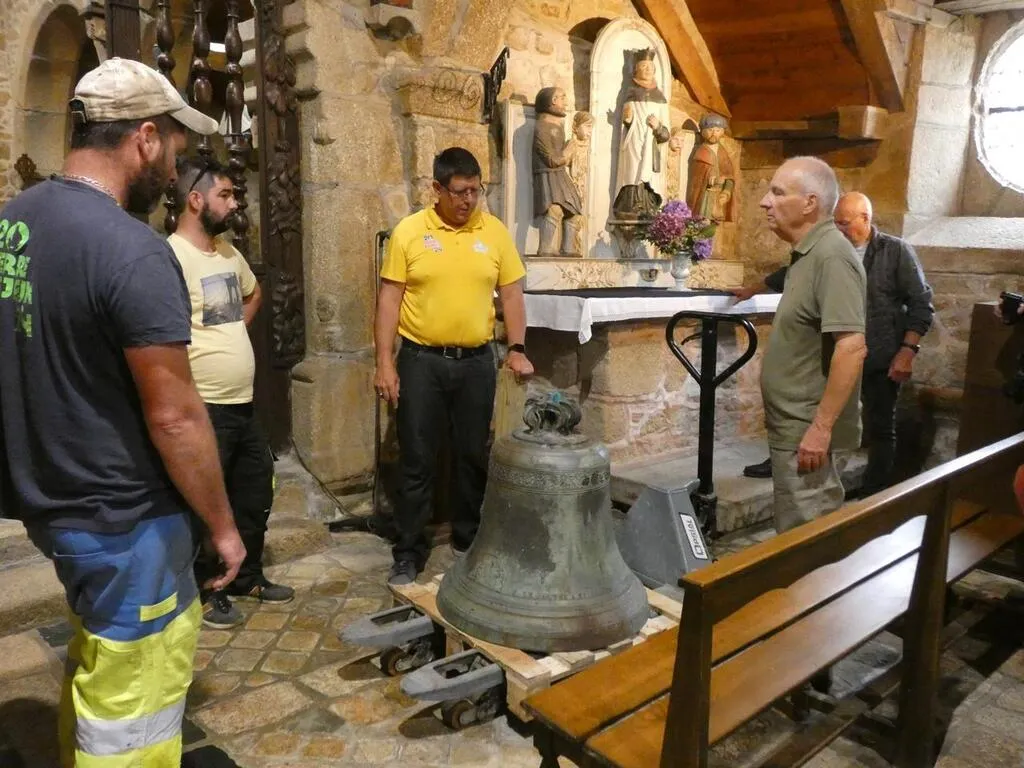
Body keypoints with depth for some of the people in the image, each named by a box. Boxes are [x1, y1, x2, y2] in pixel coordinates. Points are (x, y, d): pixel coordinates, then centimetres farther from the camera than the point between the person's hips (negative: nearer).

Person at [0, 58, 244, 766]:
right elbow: (174, 418, -23)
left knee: (98, 663, 30)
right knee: (129, 711, 10)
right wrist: (223, 524, -10)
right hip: (120, 516, -9)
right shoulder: (132, 250, -24)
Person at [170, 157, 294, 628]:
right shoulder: (171, 256, -18)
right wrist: (198, 363, -17)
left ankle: (247, 577, 36)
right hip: (203, 408, -9)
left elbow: (253, 292, 30)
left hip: (243, 403, 9)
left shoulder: (229, 253, 11)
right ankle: (204, 591, 24)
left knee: (254, 493, 18)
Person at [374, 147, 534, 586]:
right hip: (421, 361, -2)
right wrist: (384, 362, -9)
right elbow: (389, 299, -3)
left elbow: (511, 294, 6)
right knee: (417, 461, 3)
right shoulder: (409, 231, -3)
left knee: (473, 456, 12)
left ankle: (468, 539, 30)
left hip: (476, 362, 2)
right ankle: (408, 553, 15)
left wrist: (517, 348, -5)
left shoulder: (495, 232, 3)